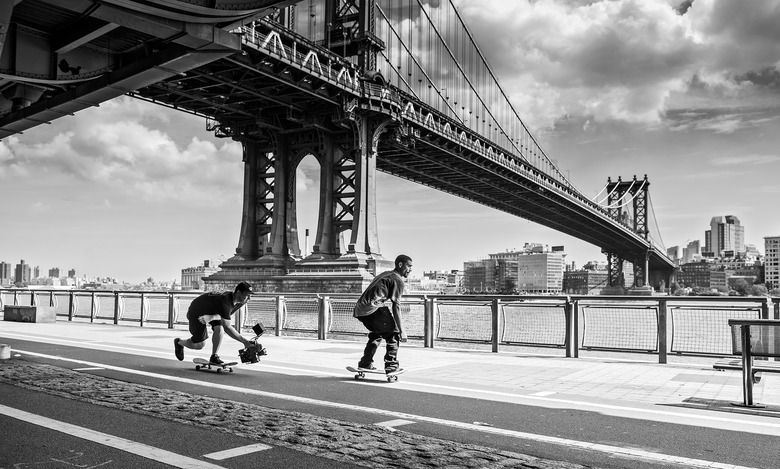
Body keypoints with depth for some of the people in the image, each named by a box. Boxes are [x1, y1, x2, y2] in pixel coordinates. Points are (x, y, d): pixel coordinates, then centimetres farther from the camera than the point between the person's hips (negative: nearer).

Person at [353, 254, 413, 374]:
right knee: (393, 332, 5)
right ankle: (392, 365, 3)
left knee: (378, 332, 29)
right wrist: (402, 331, -7)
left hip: (360, 309, 9)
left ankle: (365, 363, 30)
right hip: (374, 308, -9)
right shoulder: (398, 280, -1)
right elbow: (396, 307, -8)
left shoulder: (385, 274, 26)